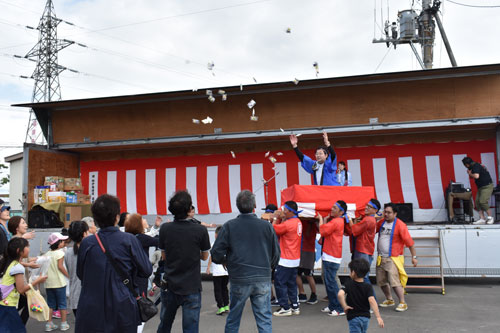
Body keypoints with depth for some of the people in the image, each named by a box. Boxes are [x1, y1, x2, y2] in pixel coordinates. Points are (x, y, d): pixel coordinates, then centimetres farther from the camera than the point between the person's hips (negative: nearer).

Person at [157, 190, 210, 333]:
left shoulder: (165, 229, -6)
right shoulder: (200, 230, -13)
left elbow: (164, 256, 7)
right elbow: (205, 256, 2)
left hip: (169, 285, 3)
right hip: (192, 288, -3)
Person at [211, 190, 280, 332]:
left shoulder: (229, 226, -5)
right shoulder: (266, 226, -1)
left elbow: (216, 255, -6)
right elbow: (276, 254, 5)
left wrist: (227, 262, 15)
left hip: (239, 280, 0)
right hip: (263, 279, 1)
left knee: (233, 320, 15)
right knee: (264, 320, 7)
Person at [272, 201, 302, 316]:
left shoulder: (289, 223, -21)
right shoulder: (298, 222, 8)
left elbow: (273, 230, -14)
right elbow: (282, 228, 10)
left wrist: (276, 218, -3)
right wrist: (281, 218, 1)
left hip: (286, 260, -9)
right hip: (295, 259, 9)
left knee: (279, 282, -1)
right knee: (291, 283, 16)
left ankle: (285, 308, 3)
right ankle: (295, 307, 20)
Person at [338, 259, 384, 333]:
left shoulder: (348, 284, -10)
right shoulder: (368, 287, -7)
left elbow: (340, 294, -28)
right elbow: (371, 300, -21)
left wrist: (344, 306, -14)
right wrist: (378, 317, -25)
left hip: (353, 317, -3)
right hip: (365, 317, 3)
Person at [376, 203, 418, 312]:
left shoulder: (400, 225, -12)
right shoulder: (381, 222, 7)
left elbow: (409, 242, -11)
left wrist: (414, 257, -12)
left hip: (393, 258, -7)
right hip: (381, 257, 7)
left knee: (395, 282, -13)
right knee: (381, 281, 12)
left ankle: (403, 303, -1)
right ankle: (389, 300, 31)